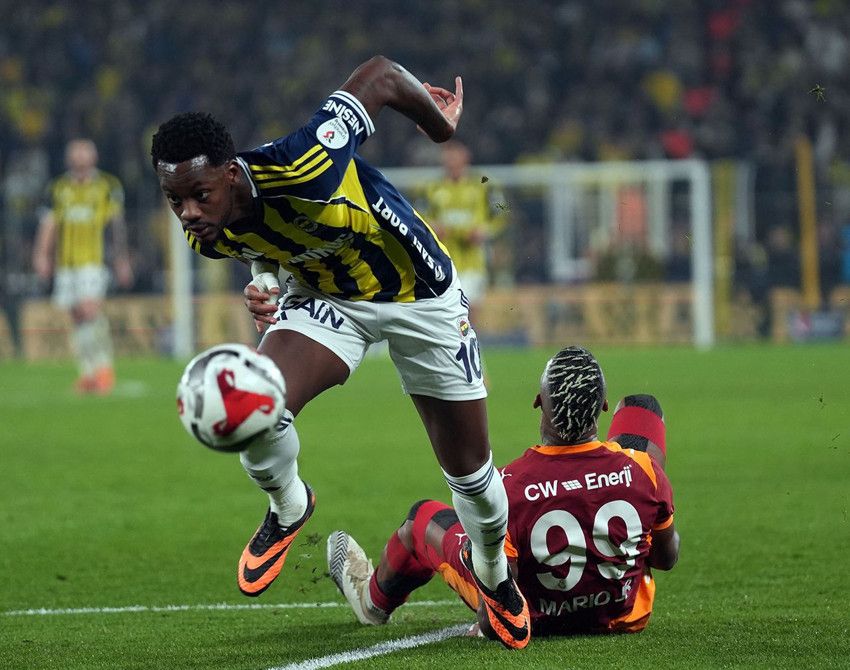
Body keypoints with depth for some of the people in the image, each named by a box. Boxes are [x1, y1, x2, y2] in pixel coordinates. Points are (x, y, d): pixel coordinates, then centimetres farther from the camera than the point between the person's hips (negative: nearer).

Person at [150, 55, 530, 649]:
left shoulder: (298, 170, -41)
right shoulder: (211, 235, -20)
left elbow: (382, 76, -29)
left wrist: (441, 125, -10)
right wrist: (265, 282, -15)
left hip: (420, 297, -3)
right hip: (325, 297, 3)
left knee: (469, 470, 6)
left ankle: (495, 576, 38)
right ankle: (288, 509, 8)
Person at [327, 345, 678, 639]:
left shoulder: (509, 488, -32)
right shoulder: (640, 469, -25)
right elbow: (667, 557, -8)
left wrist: (487, 625, -6)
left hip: (538, 621, -2)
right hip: (625, 615, 2)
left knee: (425, 518, 24)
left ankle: (375, 599, 60)